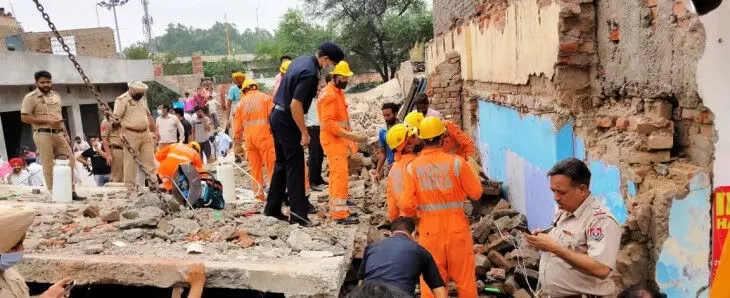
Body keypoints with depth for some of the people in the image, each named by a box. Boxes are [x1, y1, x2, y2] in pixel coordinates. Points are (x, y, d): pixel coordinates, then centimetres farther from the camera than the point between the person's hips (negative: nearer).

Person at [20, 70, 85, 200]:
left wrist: (65, 134, 15)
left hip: (58, 134, 6)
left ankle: (70, 191, 4)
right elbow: (24, 117, -8)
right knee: (49, 166, -3)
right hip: (43, 135, -6)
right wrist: (47, 121, -15)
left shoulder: (56, 95, 18)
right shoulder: (31, 97, -1)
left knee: (69, 159, -1)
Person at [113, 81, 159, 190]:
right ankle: (130, 187, 4)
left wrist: (155, 130, 21)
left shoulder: (142, 99, 17)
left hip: (145, 134, 7)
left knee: (150, 159, 6)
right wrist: (121, 133, -22)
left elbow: (148, 115, 25)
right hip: (131, 135, -7)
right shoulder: (122, 100, -7)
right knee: (130, 161, -3)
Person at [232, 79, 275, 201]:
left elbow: (237, 122, 14)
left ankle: (258, 192, 12)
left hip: (249, 137, 4)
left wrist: (237, 138, 24)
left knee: (254, 166, 10)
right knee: (271, 164, -2)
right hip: (264, 135, -4)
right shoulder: (265, 97, 3)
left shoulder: (242, 102, 13)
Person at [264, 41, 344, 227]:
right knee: (295, 166, -5)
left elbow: (281, 85, 19)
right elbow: (295, 105, -25)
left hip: (276, 115, 10)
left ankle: (272, 207, 22)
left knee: (282, 163, 16)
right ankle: (298, 213, -2)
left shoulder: (301, 60, 8)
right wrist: (304, 133, -18)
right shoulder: (310, 73, -21)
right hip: (286, 120, -10)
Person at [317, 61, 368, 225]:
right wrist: (351, 136, -25)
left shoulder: (338, 92, 14)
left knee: (336, 174, 17)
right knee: (341, 175, -11)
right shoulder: (329, 95, -17)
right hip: (333, 140, -10)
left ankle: (335, 207, 29)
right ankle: (340, 214, -9)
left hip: (339, 139, 10)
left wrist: (349, 139, 19)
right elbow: (328, 122, -23)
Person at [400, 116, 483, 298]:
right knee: (465, 278, 14)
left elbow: (407, 205, -9)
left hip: (429, 231, 1)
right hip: (457, 228, 0)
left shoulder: (412, 167, -6)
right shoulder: (457, 163, -10)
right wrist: (471, 172, 12)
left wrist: (410, 216, 13)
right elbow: (476, 193, -5)